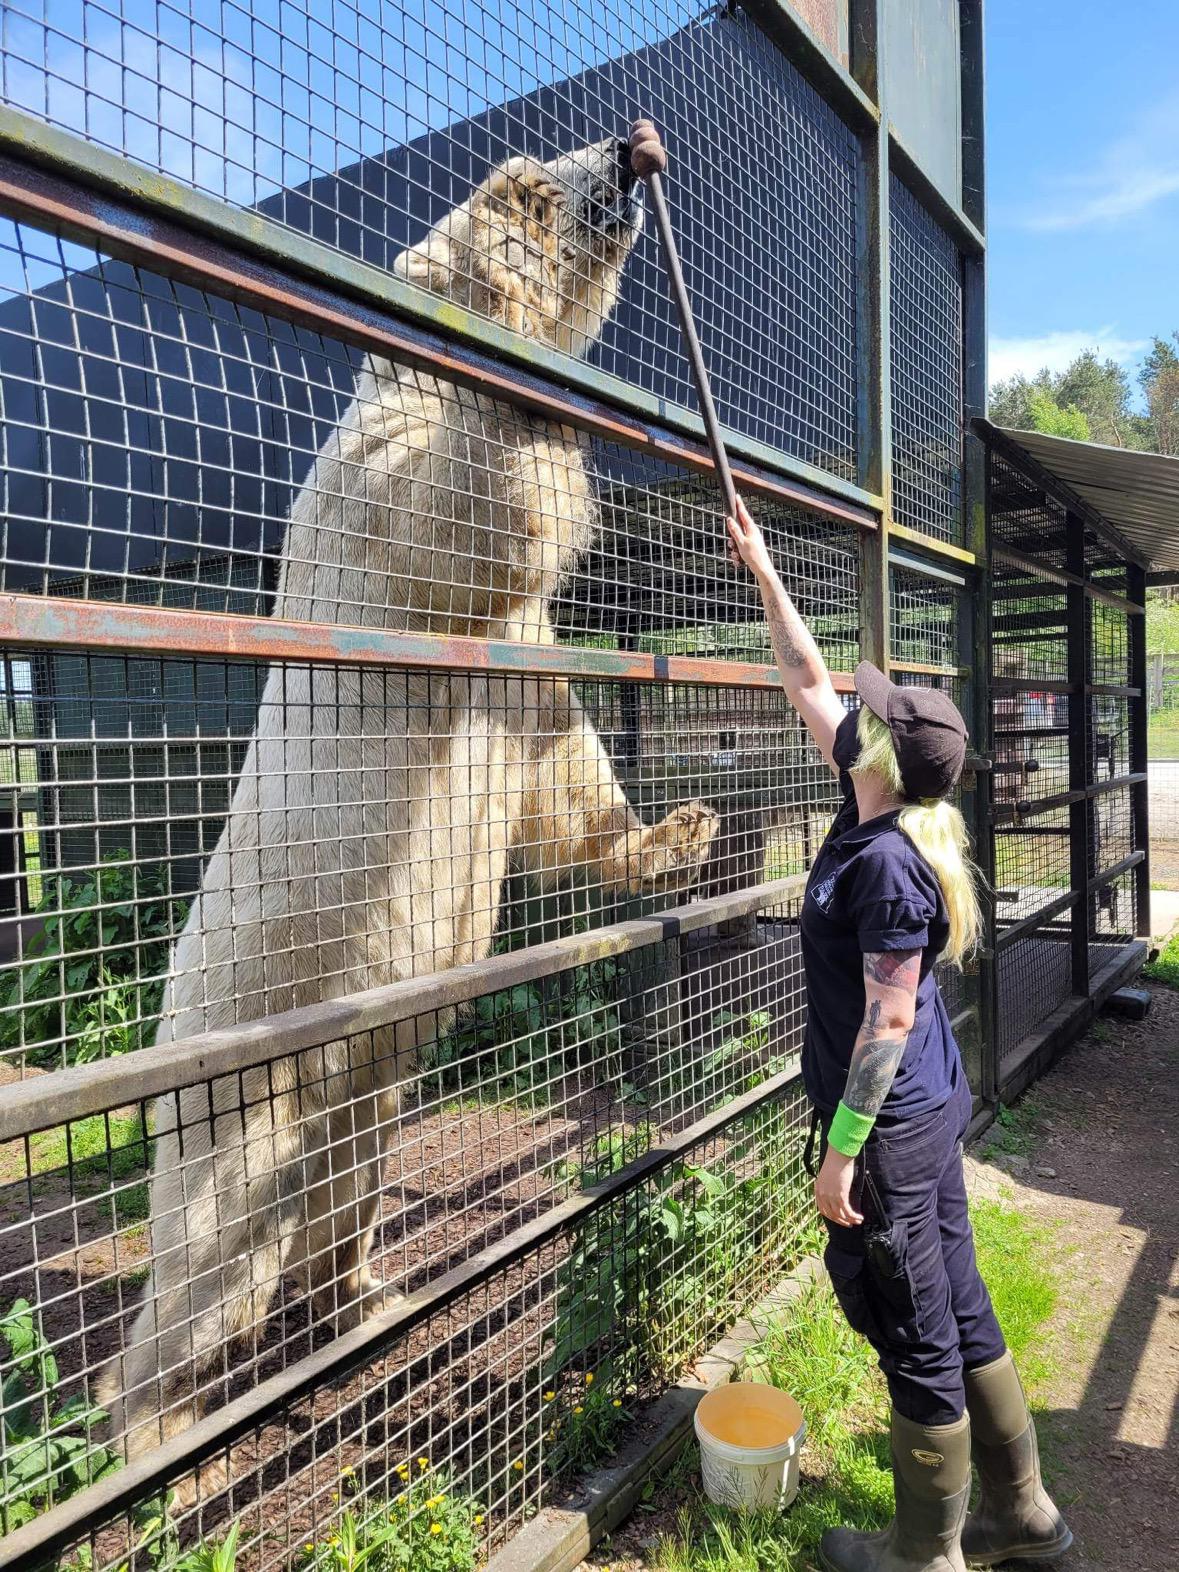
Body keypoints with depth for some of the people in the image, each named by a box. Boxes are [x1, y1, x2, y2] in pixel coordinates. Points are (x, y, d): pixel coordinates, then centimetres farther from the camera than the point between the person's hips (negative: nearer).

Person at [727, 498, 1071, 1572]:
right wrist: (761, 569, 15)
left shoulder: (887, 861, -22)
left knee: (918, 1338, 9)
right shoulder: (884, 815, 3)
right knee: (961, 1312, 22)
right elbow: (808, 681, 11)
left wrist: (841, 1151, -17)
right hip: (933, 1108, 9)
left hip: (892, 1122, -9)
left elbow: (890, 1018, -22)